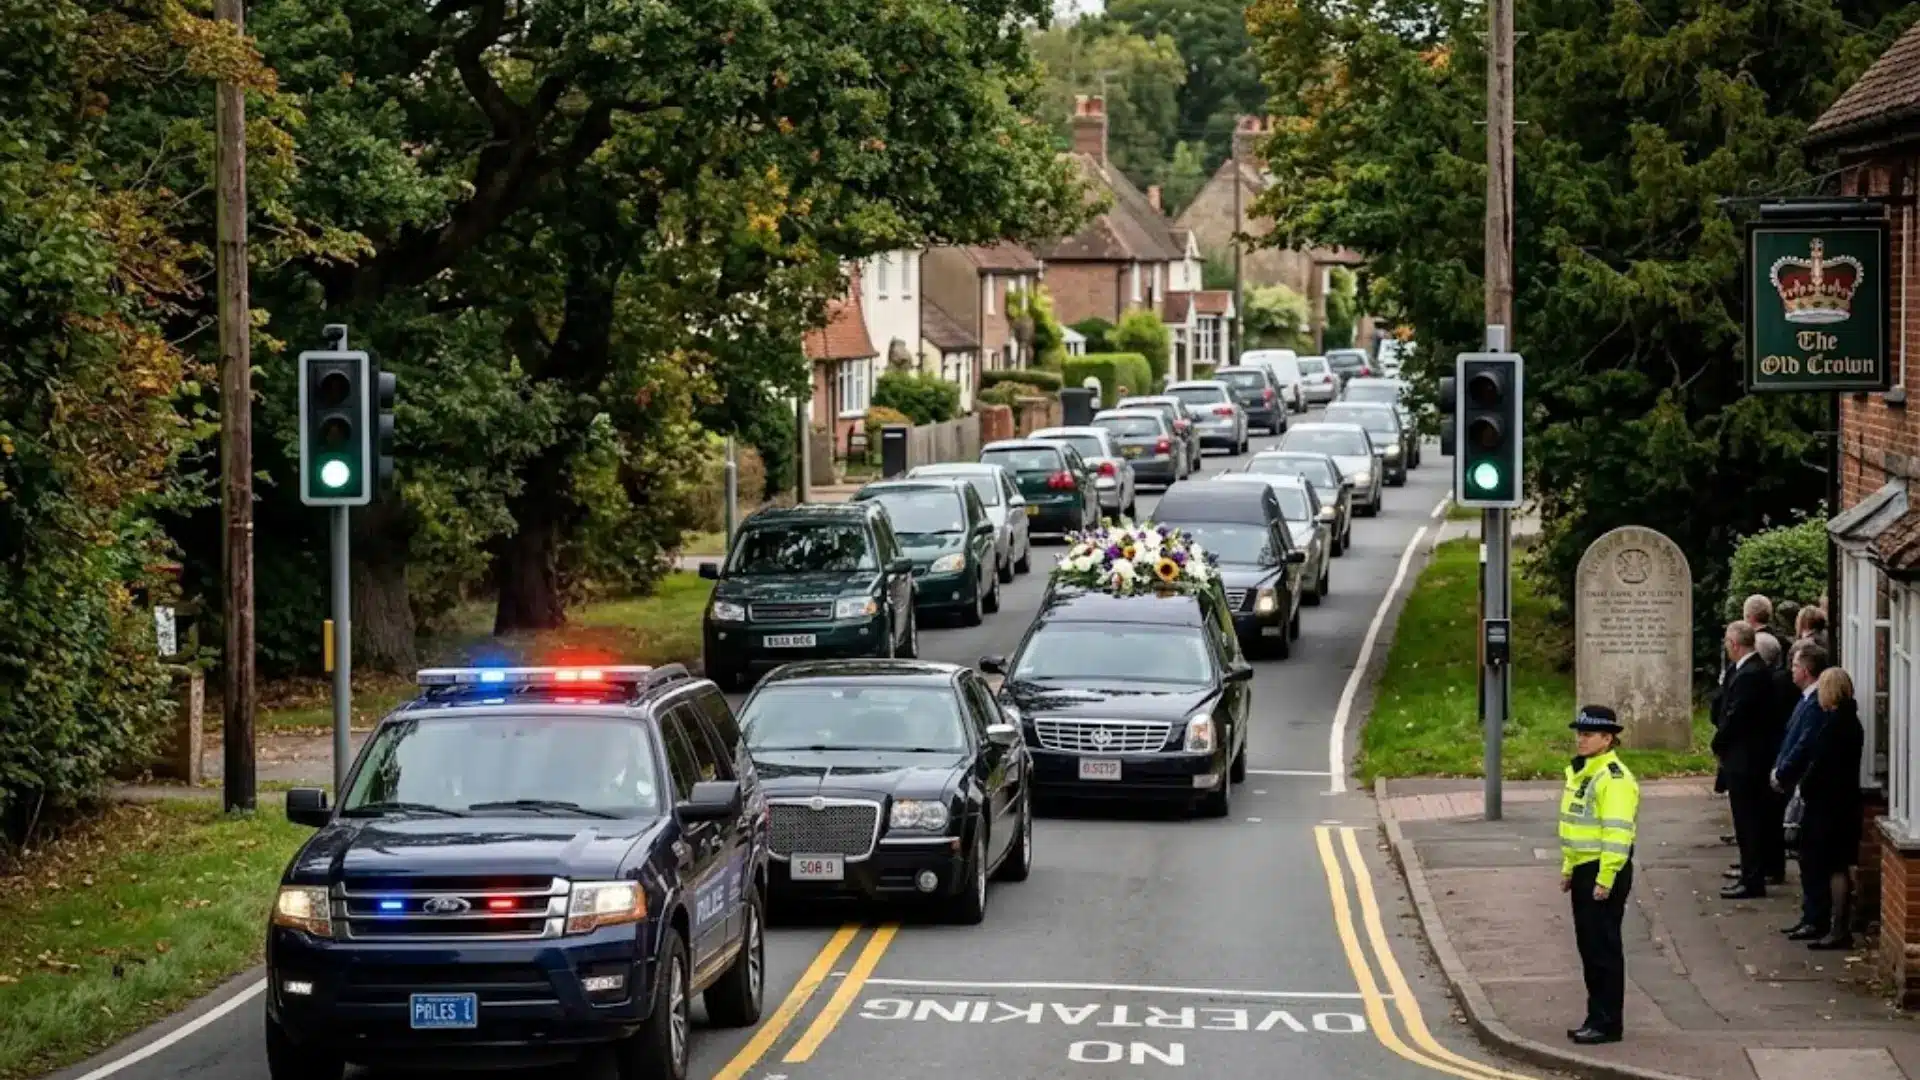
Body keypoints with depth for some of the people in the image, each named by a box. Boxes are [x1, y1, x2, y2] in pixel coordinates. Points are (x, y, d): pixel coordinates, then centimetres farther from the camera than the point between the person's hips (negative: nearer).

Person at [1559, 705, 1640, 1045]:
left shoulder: (1614, 778, -16)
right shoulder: (1579, 773, 15)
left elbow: (1617, 833, -22)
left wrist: (1605, 878, -23)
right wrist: (1568, 869, 22)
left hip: (1605, 871, -10)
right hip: (1583, 870, 10)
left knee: (1604, 947, -5)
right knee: (1588, 945, 14)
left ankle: (1607, 1023, 0)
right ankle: (1596, 1017, 21)